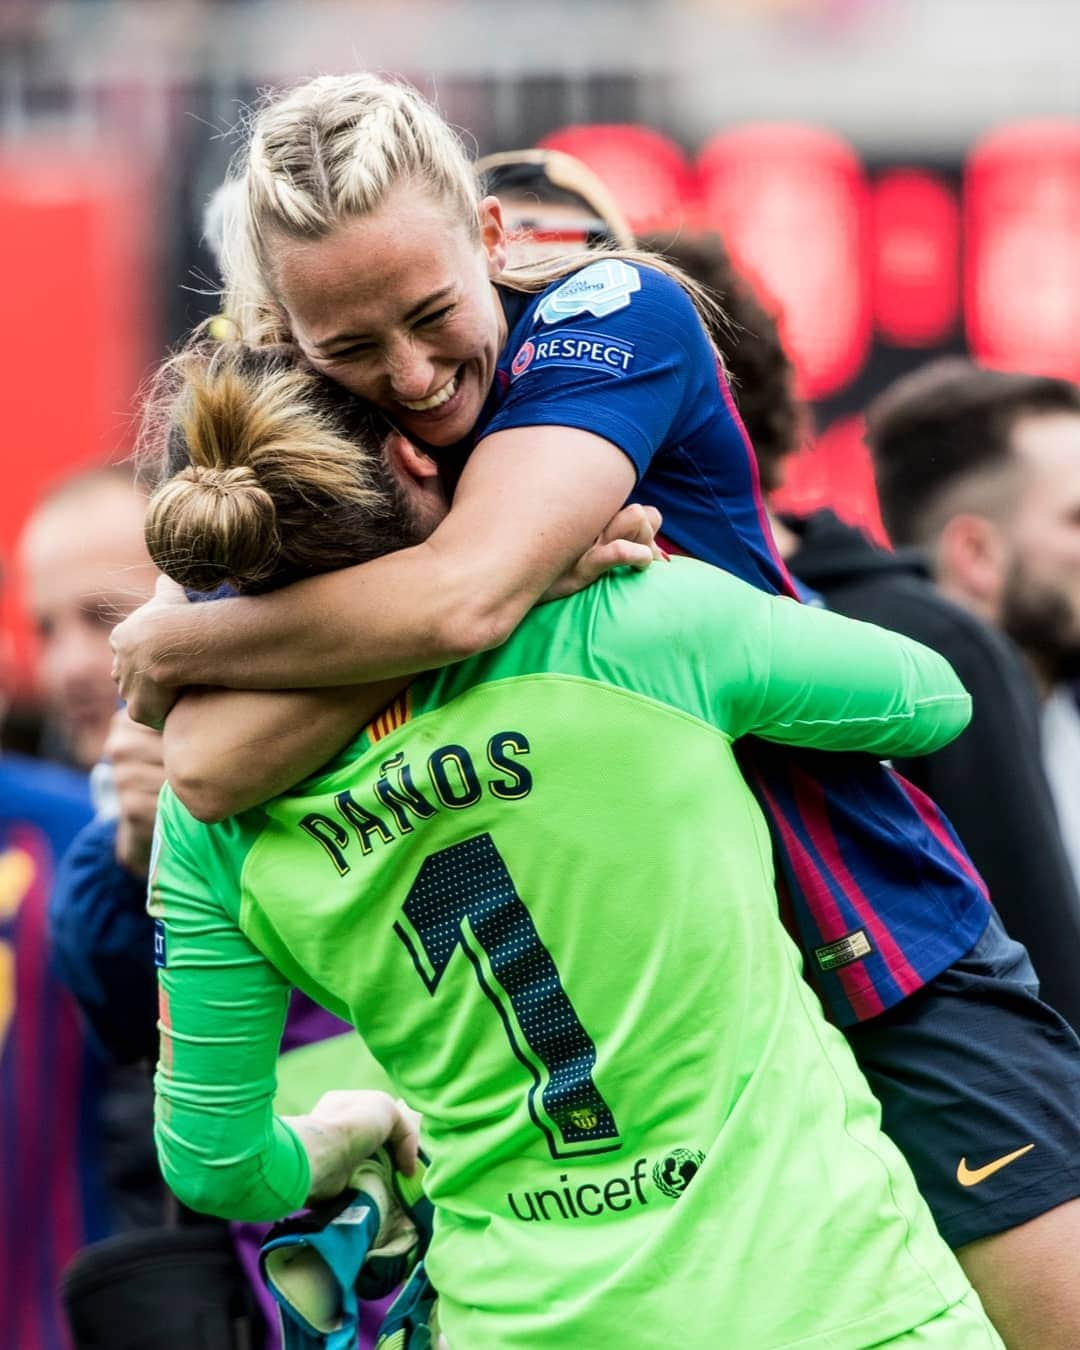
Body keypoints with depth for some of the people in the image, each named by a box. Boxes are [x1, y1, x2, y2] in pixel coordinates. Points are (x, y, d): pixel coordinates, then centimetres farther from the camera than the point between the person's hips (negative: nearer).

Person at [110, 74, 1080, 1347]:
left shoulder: (618, 313, -13)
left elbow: (456, 598, -30)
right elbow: (207, 768, -20)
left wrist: (166, 638, -16)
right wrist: (532, 574, -26)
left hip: (876, 948, -3)